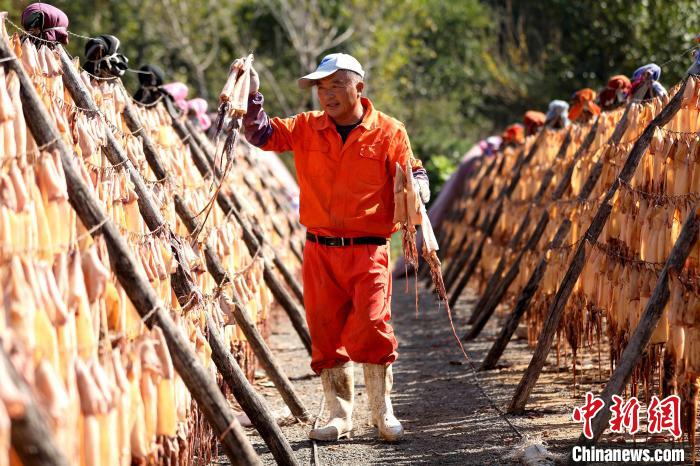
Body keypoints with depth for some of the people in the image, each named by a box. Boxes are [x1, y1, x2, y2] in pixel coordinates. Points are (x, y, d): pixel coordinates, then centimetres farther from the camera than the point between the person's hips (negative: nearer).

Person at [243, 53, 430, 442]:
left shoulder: (389, 133, 1)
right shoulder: (306, 129, 8)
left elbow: (414, 174, 5)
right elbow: (262, 134, 6)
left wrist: (416, 191, -17)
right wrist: (252, 96, -8)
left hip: (368, 250, -3)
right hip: (320, 250, 3)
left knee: (372, 329, -12)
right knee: (327, 335, 5)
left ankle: (384, 413, 5)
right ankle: (341, 416, 17)